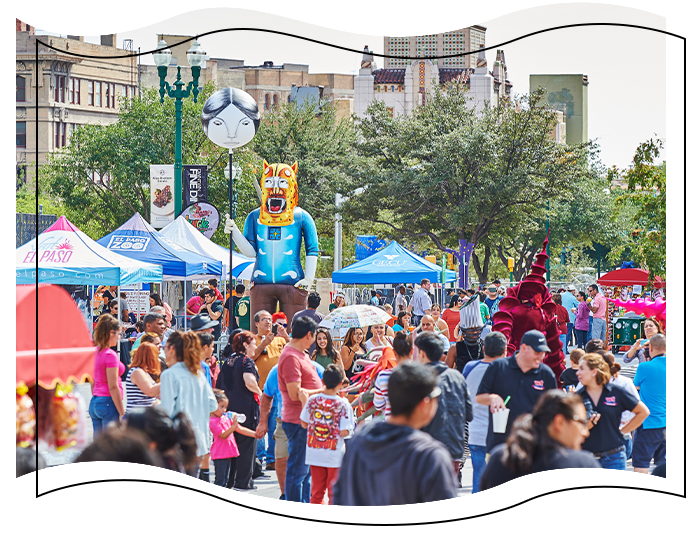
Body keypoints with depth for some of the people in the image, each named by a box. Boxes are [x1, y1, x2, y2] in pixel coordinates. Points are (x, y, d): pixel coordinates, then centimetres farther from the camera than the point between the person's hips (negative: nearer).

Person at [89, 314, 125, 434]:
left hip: (94, 402, 9)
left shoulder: (94, 352, 10)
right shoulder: (110, 355, -14)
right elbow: (113, 387, -16)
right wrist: (122, 412, -14)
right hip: (108, 402, -9)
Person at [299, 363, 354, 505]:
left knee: (317, 493, 13)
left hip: (314, 454, 3)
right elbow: (344, 432, -17)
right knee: (334, 494, 7)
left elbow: (304, 424, 5)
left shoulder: (312, 400, -3)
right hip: (335, 456, -3)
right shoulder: (343, 404, -14)